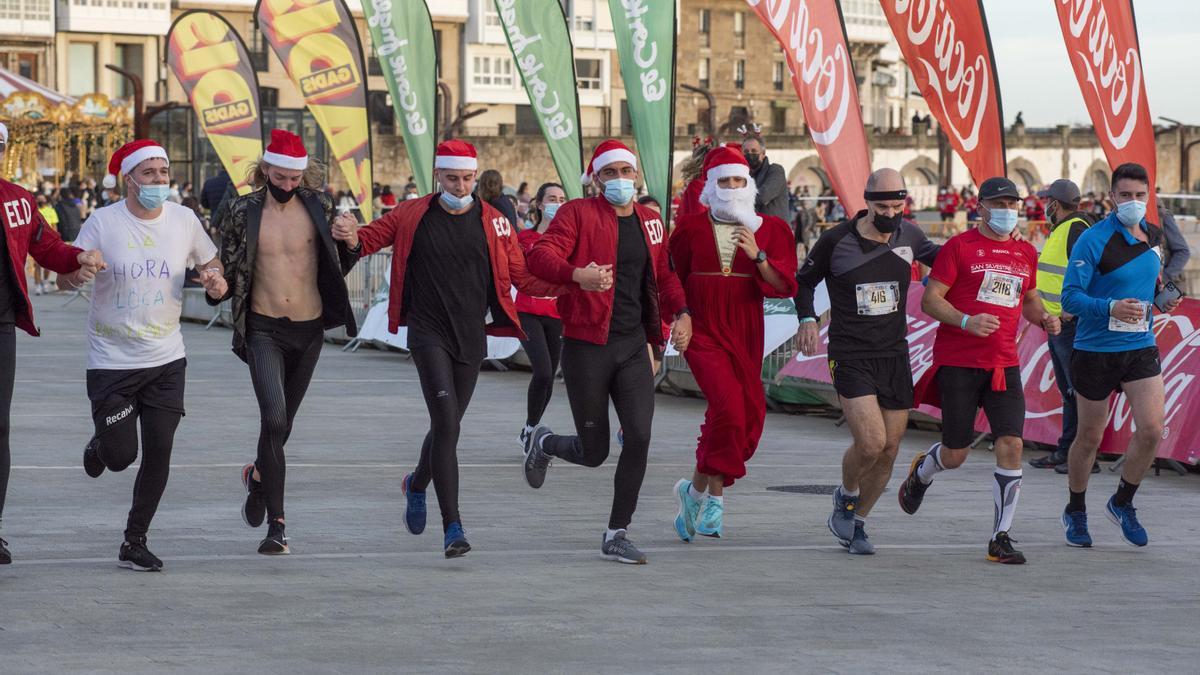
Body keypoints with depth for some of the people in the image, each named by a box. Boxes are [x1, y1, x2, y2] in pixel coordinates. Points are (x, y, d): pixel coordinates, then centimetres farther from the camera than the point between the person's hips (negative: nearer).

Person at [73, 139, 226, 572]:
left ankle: (135, 542, 14)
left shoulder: (183, 219, 0)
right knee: (120, 457, -2)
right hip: (112, 360, -3)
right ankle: (99, 447, 37)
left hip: (166, 359, 3)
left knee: (159, 452, -2)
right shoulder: (103, 222, -9)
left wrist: (215, 278, -7)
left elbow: (209, 261, 17)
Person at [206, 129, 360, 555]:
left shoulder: (318, 208, 0)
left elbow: (338, 267, 8)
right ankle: (277, 524, -15)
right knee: (273, 418, -19)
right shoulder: (245, 212, -2)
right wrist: (217, 286, -16)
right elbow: (228, 269, 6)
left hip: (309, 330, 2)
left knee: (282, 425, 15)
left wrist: (352, 242, -13)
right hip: (264, 329, -2)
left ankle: (258, 476, 48)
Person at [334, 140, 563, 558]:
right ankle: (453, 528, -16)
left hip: (471, 336, 3)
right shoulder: (412, 216, -1)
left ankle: (416, 485, 46)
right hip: (428, 333, -3)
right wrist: (351, 237, -19)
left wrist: (566, 285, -11)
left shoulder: (493, 222, 3)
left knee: (447, 426, 14)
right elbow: (370, 238, 6)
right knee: (446, 423, -16)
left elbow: (521, 275, 6)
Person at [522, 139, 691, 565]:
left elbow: (664, 275, 23)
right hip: (587, 346, -4)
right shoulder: (579, 213, -6)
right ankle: (543, 443, 38)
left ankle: (616, 535, 3)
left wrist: (681, 313, 4)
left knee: (639, 438, -10)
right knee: (594, 452, 2)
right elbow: (540, 256, -19)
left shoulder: (650, 221, 12)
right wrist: (578, 275, -40)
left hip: (634, 346, 5)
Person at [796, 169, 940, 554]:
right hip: (851, 358, -4)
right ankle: (846, 496, 11)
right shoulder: (837, 242, -7)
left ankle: (856, 523, 24)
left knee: (889, 450, 4)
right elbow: (804, 281, 9)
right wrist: (807, 319, -7)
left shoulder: (908, 235, 3)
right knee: (870, 442, -20)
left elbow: (932, 253, 26)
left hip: (895, 356, 4)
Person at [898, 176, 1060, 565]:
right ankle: (920, 473, 40)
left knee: (1011, 445, -10)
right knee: (955, 453, 3)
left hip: (1004, 364, 4)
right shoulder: (960, 247, -4)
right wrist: (966, 321, -22)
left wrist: (1045, 319, 7)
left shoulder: (1025, 253, 13)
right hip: (958, 362, -4)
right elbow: (930, 301, -6)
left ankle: (1001, 539, -3)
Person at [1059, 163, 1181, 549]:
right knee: (1089, 438, 8)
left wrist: (1161, 297, 10)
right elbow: (1070, 297, -18)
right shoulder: (1093, 240, -14)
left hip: (1141, 348, 4)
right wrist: (1111, 307, -31)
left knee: (1151, 430, -9)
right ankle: (1075, 513, 30)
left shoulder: (1154, 236, 6)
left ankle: (1122, 503, 15)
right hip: (1096, 352, -4)